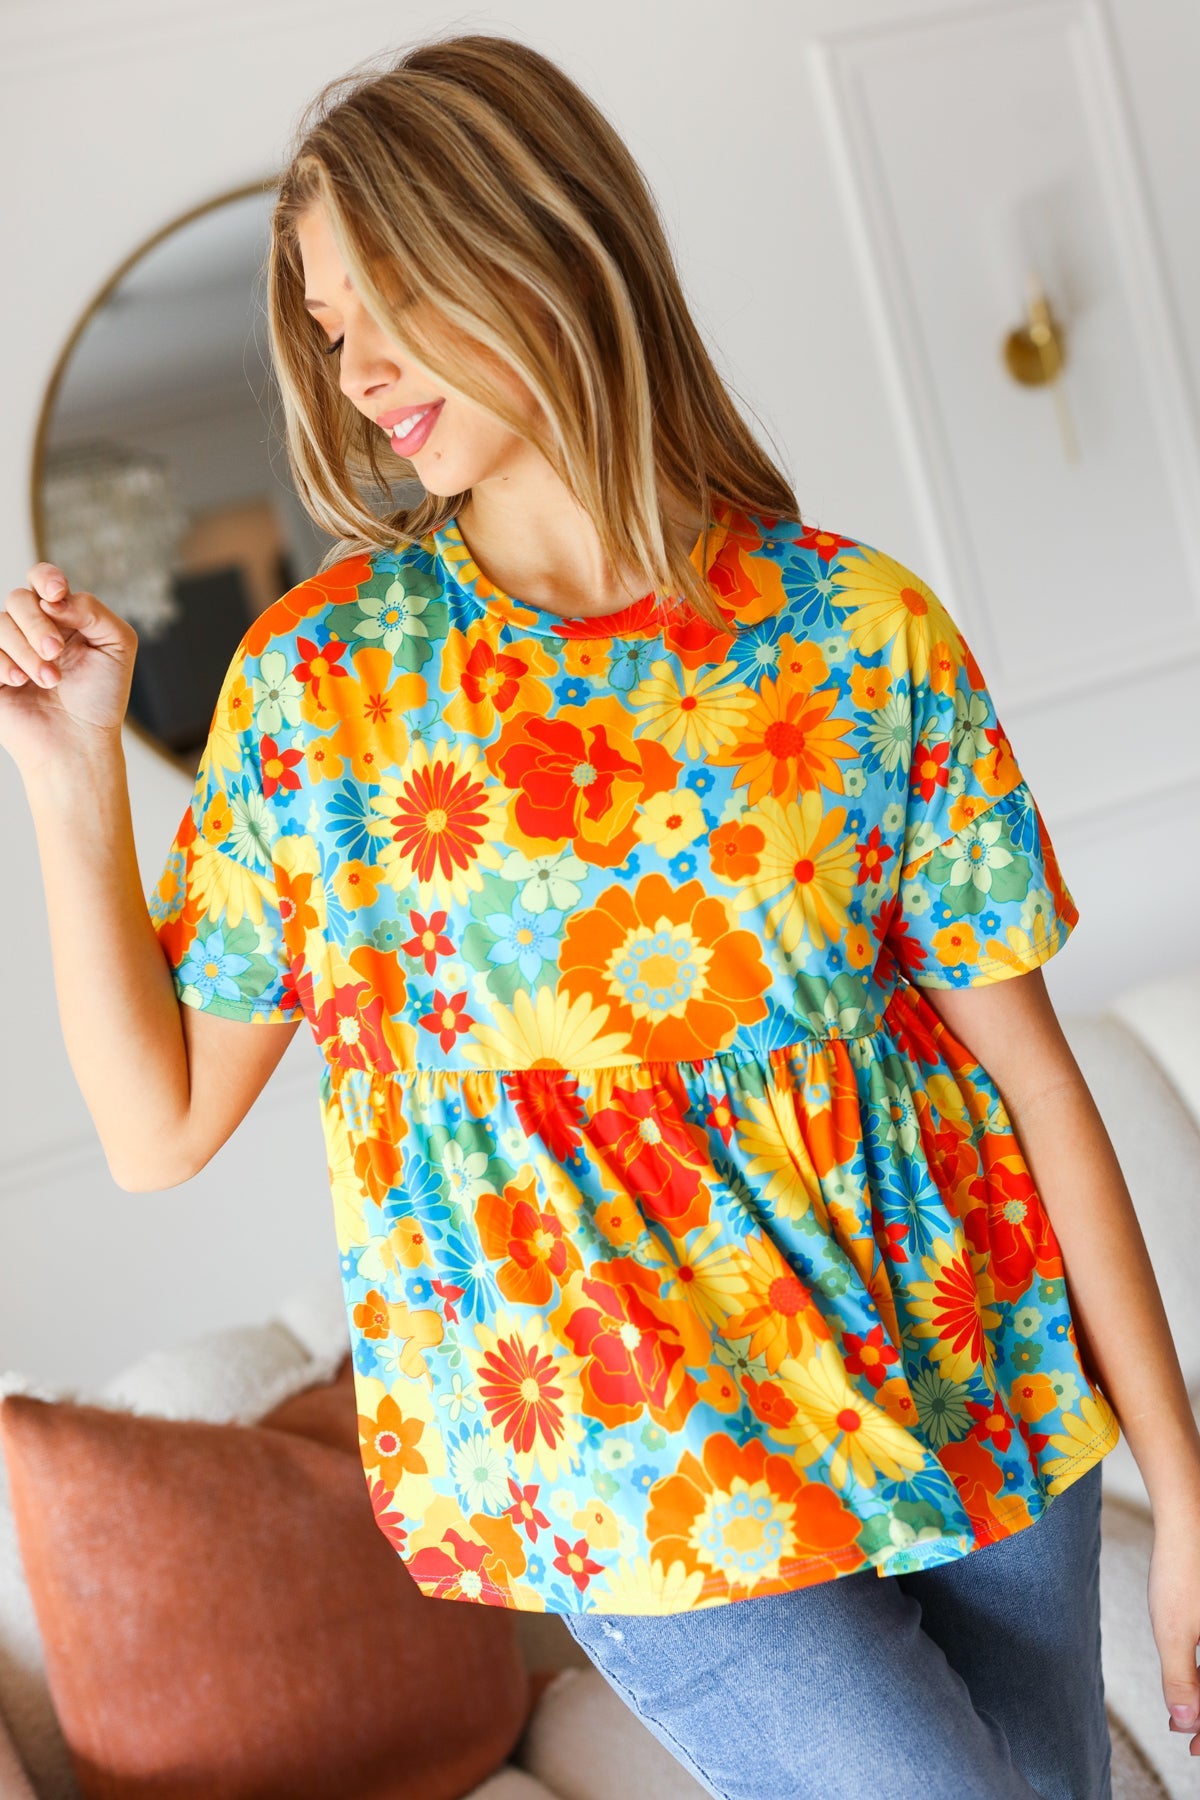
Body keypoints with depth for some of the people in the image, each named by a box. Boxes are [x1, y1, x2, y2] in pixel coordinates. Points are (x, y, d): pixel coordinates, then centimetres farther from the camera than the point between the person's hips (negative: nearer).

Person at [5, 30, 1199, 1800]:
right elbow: (158, 1123, -2)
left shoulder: (861, 630, -6)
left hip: (985, 1412, 2)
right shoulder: (321, 675, -5)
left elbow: (1033, 1073, -3)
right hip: (657, 1488, -1)